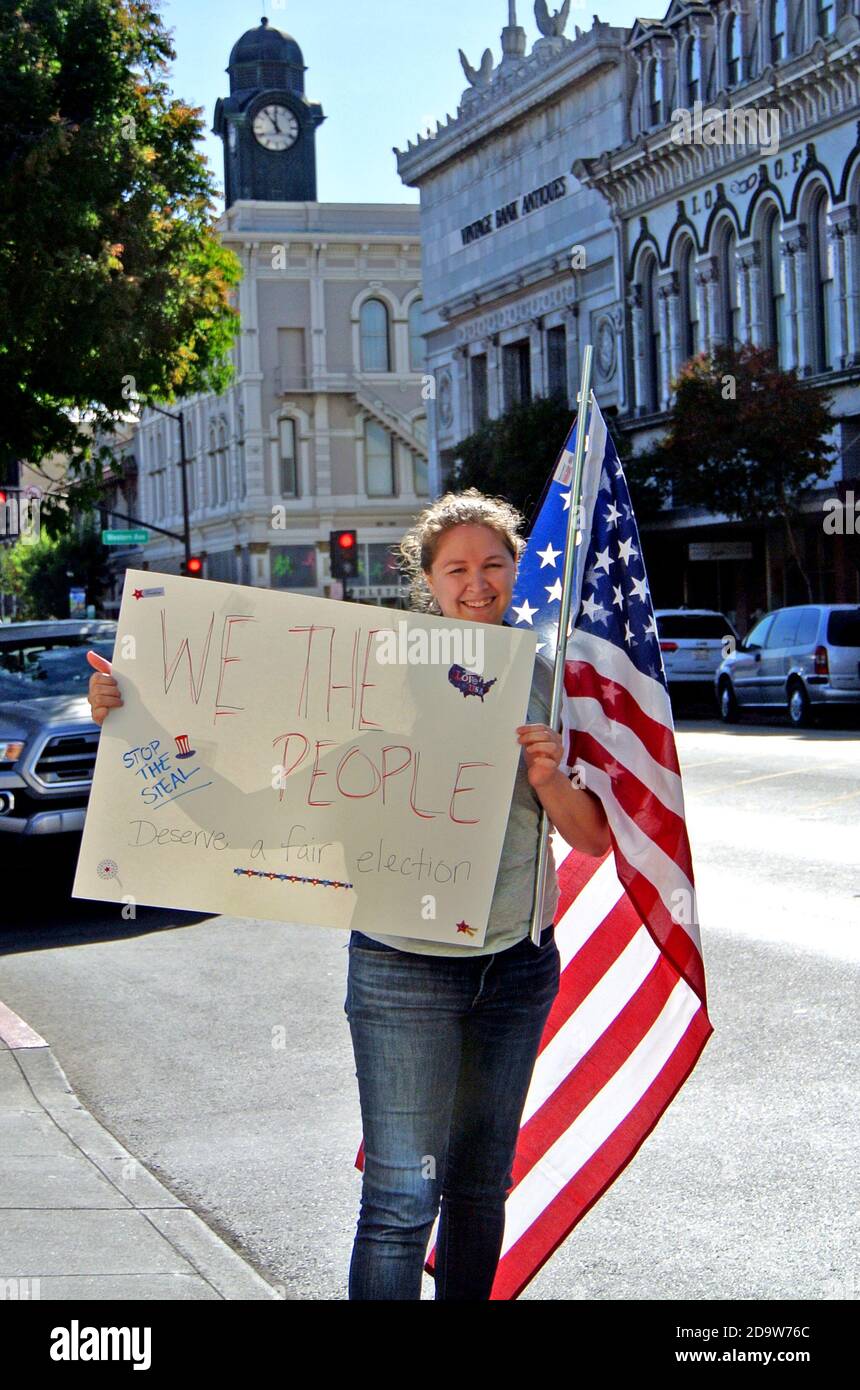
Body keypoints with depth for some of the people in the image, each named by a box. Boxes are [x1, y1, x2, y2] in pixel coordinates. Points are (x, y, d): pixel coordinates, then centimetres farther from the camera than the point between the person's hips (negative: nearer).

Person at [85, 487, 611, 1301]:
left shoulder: (544, 680, 3)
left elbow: (594, 839, 2)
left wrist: (549, 779, -19)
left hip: (519, 964, 4)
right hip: (406, 964, -4)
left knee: (481, 1185, 16)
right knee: (403, 1195, -6)